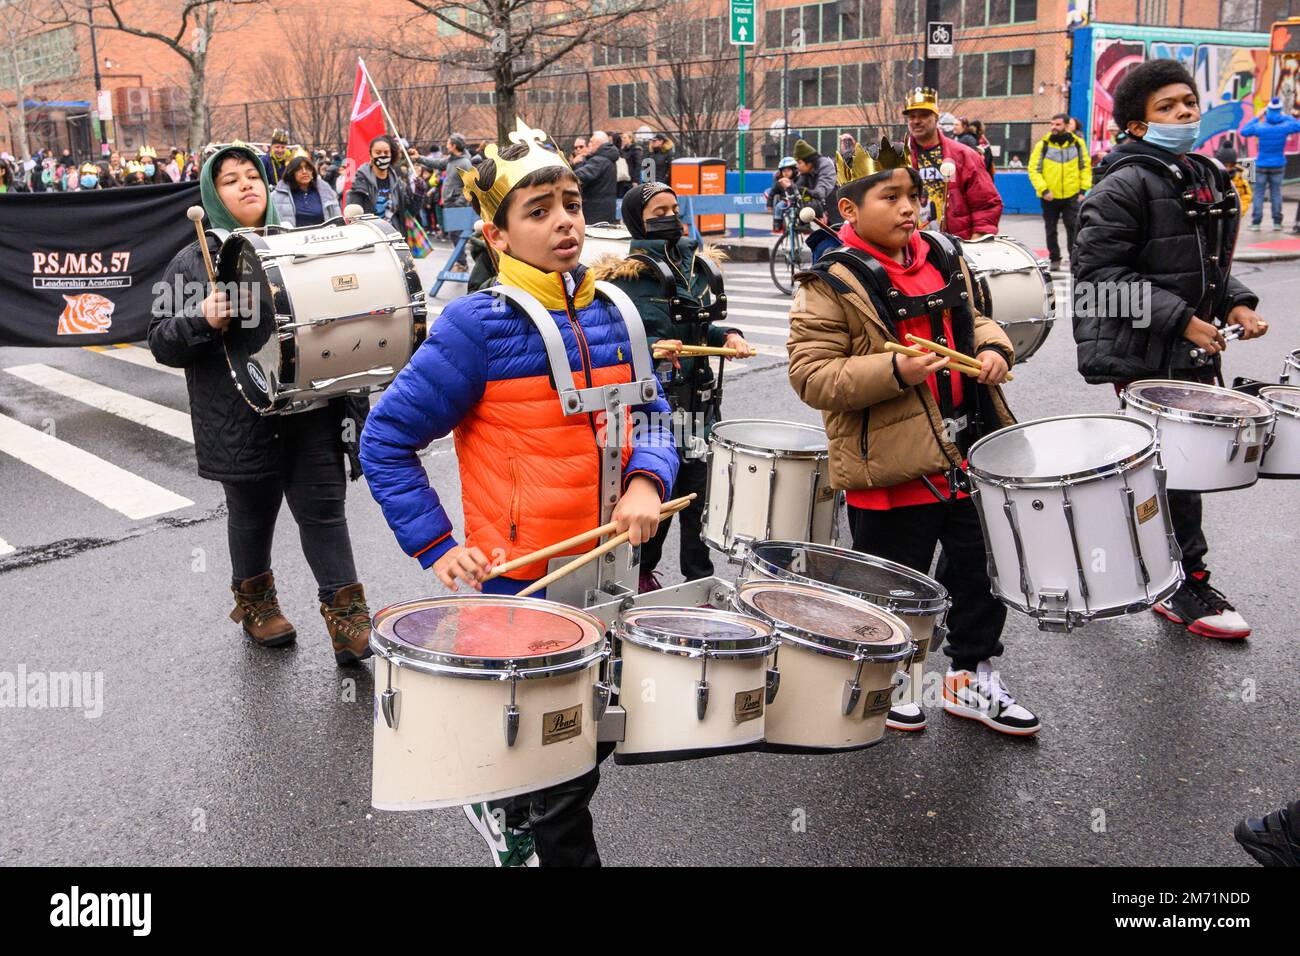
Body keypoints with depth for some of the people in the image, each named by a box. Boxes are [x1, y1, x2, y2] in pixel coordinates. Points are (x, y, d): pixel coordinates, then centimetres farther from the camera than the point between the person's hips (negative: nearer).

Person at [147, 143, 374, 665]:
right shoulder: (193, 262, 1)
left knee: (323, 511, 1)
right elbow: (161, 342, -1)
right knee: (252, 514, 14)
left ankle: (347, 617, 9)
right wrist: (203, 321, -20)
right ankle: (254, 602, 37)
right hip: (241, 423, -1)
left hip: (312, 411, 2)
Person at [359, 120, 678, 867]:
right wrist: (436, 546, -15)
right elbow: (386, 440, -10)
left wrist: (647, 482, -11)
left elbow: (651, 413, 9)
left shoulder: (606, 314, 3)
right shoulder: (478, 326, -14)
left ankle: (511, 805, 48)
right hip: (517, 582, -6)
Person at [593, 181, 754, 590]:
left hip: (696, 402, 6)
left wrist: (728, 335, 5)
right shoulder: (623, 275, -9)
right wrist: (650, 347, -25)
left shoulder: (696, 266, 12)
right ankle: (640, 572, 24)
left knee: (698, 493, 10)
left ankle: (701, 578, 24)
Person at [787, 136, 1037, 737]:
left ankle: (972, 675, 36)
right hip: (892, 465, -6)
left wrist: (991, 348, 0)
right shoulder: (832, 286, -14)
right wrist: (894, 372, -27)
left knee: (982, 567, 17)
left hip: (969, 451, 7)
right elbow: (811, 376, -18)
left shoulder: (944, 259, 7)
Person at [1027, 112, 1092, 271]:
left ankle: (1075, 260, 5)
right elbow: (1034, 169, -5)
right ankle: (1054, 259, 24)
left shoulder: (1077, 144, 2)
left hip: (1072, 195, 0)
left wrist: (1084, 189, -1)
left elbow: (1086, 167, 7)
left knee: (1074, 228, -3)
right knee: (1051, 230, 10)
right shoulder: (1043, 145, -3)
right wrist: (1043, 189, -15)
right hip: (1049, 196, 0)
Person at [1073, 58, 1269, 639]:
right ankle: (1188, 587, 11)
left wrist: (1235, 303, 4)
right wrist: (1180, 319, -20)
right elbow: (1100, 273, -19)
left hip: (1193, 352, 8)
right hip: (1145, 356, -8)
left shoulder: (1207, 177, 14)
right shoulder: (1124, 186, -13)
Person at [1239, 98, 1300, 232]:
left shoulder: (1260, 127, -13)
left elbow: (1244, 131, 3)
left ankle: (1256, 222, 0)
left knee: (1259, 193, 4)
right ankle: (1277, 222, 11)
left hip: (1262, 166, -1)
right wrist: (1286, 117, 14)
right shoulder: (1284, 126, -10)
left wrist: (1257, 118, 8)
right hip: (1278, 165, 1)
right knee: (1276, 193, 10)